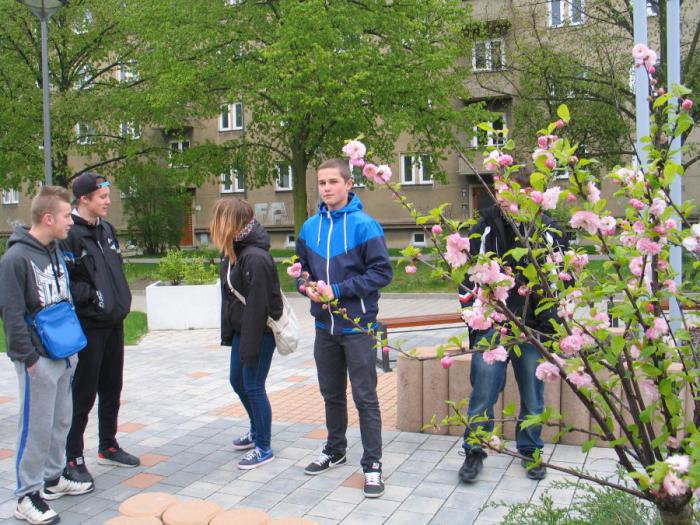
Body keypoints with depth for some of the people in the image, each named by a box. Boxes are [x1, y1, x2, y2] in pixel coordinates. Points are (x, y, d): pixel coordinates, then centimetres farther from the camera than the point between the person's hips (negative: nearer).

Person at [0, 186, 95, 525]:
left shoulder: (56, 251, 9)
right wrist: (29, 357, -16)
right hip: (38, 360, -8)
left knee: (60, 421, 17)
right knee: (37, 426, 0)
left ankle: (52, 478, 32)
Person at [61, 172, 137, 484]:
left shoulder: (106, 230, 11)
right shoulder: (69, 235, -15)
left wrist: (121, 299, 10)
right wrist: (92, 295, -21)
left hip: (113, 324, 8)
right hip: (87, 327, -8)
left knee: (112, 390, 17)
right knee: (83, 394, 1)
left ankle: (108, 447, 32)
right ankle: (73, 459, 15)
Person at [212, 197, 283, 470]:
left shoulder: (255, 258, -24)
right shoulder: (232, 252, 5)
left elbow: (257, 306, -24)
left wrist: (249, 346, -22)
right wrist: (227, 333, 12)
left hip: (261, 331, -10)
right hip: (241, 329, 10)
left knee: (253, 386, 0)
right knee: (237, 380, 20)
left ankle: (264, 447, 17)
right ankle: (257, 430, 41)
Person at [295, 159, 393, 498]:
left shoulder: (364, 225, -12)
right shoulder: (310, 227, 6)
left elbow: (382, 271, -14)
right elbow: (302, 269, 16)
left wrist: (338, 290, -19)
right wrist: (308, 287, -6)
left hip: (357, 325, -6)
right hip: (325, 326, 6)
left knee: (365, 397, 1)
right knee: (331, 393, 19)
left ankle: (372, 464, 12)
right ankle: (335, 450, 37)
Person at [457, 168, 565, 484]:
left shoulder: (546, 231, 4)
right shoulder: (487, 226, 2)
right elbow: (469, 273, 4)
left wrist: (551, 322, 0)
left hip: (533, 329, 1)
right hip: (492, 327, -1)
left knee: (533, 395, 11)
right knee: (483, 392, 0)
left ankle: (531, 452, 30)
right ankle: (474, 452, 17)